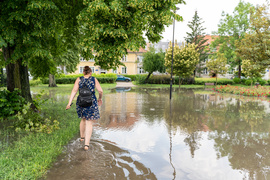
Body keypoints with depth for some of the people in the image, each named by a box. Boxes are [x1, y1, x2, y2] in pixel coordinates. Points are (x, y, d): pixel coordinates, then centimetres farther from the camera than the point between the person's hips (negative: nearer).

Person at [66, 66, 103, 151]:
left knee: (83, 119, 26)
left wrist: (69, 103, -12)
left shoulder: (79, 79, 2)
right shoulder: (94, 79, -1)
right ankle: (86, 144, -4)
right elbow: (100, 91, -5)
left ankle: (82, 137, 42)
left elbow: (74, 91, -8)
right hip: (91, 103, -3)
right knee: (89, 123, 2)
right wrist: (100, 98, 14)